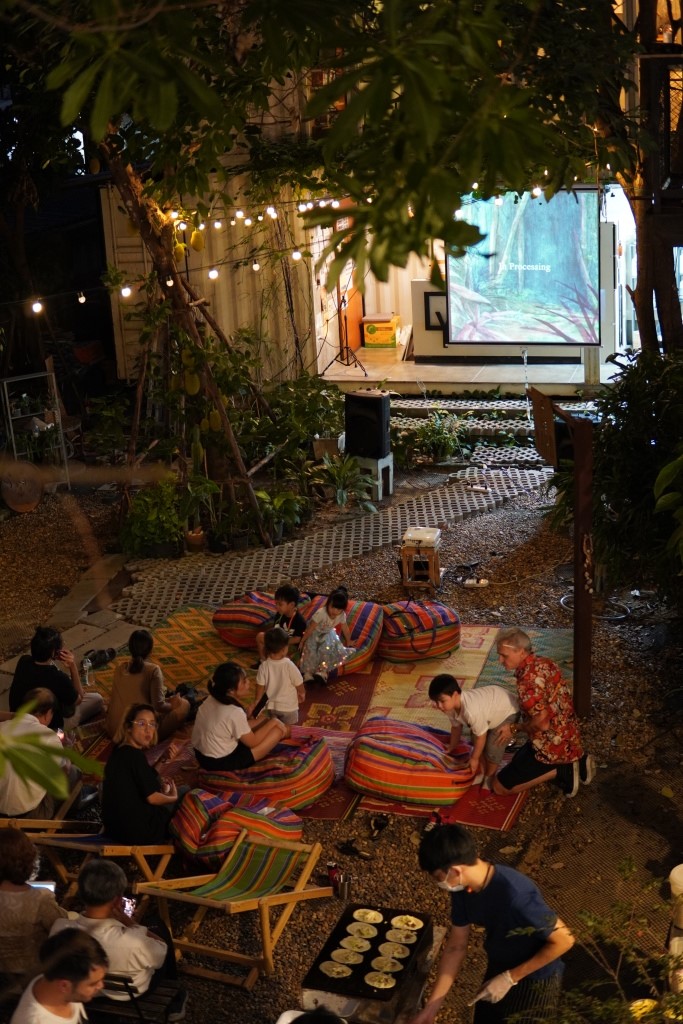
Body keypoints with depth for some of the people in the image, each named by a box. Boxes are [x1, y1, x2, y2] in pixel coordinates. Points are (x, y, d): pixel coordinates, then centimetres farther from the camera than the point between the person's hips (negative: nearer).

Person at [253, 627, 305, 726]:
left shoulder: (263, 666, -17)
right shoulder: (289, 665, -26)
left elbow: (260, 687, -8)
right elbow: (299, 684, -12)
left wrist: (257, 702, 10)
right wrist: (302, 694, 11)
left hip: (271, 705, 3)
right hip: (289, 706, -3)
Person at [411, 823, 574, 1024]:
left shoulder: (516, 895, -36)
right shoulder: (463, 889, -13)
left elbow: (564, 940, -26)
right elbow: (455, 947, -2)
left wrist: (510, 978, -21)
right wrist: (431, 1007, -2)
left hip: (534, 983, -6)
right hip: (498, 971, 7)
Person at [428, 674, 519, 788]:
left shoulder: (471, 710, -43)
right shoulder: (450, 705, -18)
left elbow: (481, 736, -28)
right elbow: (456, 727, 2)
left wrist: (474, 758, -13)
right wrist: (451, 748, 14)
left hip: (509, 710, -8)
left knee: (493, 749, -8)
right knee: (476, 744, 10)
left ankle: (489, 777, 17)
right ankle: (481, 772, 30)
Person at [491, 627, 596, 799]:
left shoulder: (528, 680, -28)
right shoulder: (545, 663, 0)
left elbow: (542, 722, -29)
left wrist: (514, 729, -14)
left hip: (551, 747, -9)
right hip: (568, 738, 9)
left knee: (499, 786, -1)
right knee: (518, 760, 32)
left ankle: (560, 771, -5)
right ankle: (577, 761, 14)